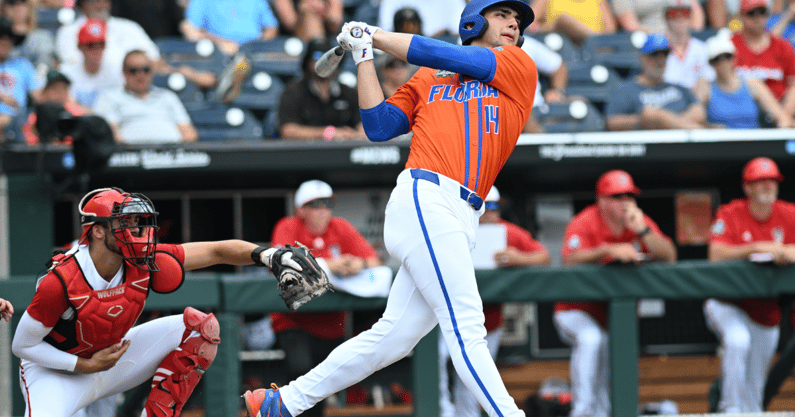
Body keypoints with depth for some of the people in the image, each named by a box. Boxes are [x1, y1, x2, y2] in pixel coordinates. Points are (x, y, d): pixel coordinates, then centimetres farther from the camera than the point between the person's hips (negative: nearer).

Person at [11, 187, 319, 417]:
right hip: (58, 371, -6)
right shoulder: (60, 283, -30)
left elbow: (216, 251, -15)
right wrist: (86, 365, -22)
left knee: (200, 326, -9)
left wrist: (265, 254, -32)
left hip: (109, 355, 6)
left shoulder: (143, 262, -16)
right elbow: (22, 345, -19)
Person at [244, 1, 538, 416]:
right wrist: (363, 55, 12)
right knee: (465, 328, -14)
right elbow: (378, 126, 13)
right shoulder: (428, 80, 18)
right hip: (424, 199, -3)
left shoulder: (519, 66, 17)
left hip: (460, 223, 3)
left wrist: (376, 36, 14)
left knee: (390, 339, 3)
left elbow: (444, 56, 8)